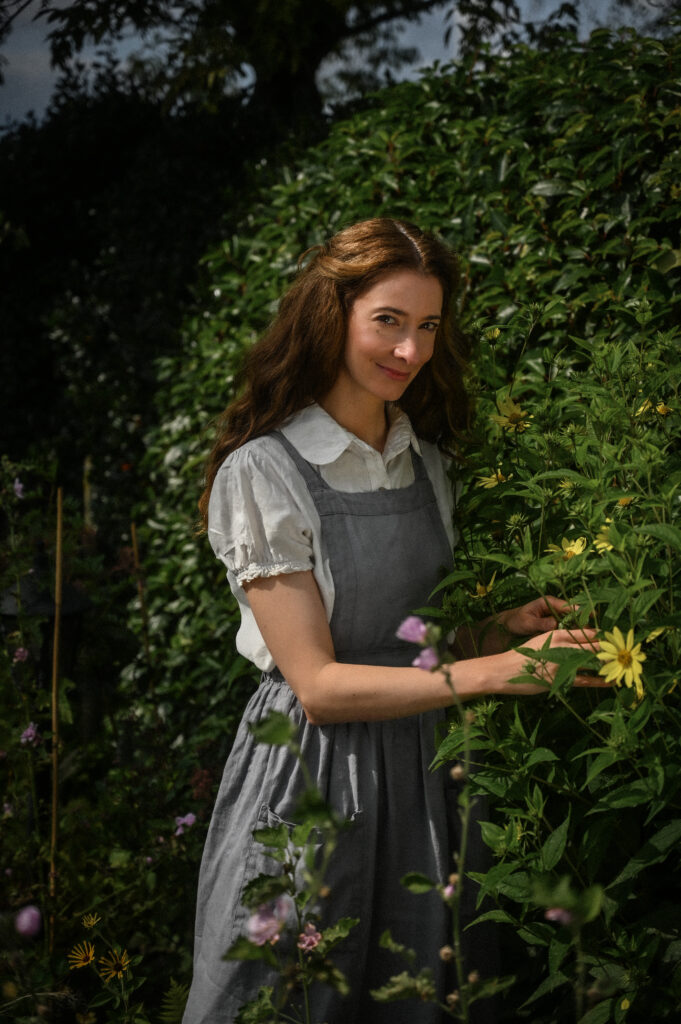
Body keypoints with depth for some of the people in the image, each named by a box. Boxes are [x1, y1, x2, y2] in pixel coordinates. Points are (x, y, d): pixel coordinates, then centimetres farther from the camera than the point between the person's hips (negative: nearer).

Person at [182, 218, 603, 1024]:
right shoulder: (263, 473, -13)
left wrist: (504, 626, -6)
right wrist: (497, 671, -23)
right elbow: (318, 682, -17)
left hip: (418, 768, 6)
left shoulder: (425, 459, 7)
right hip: (308, 771, -6)